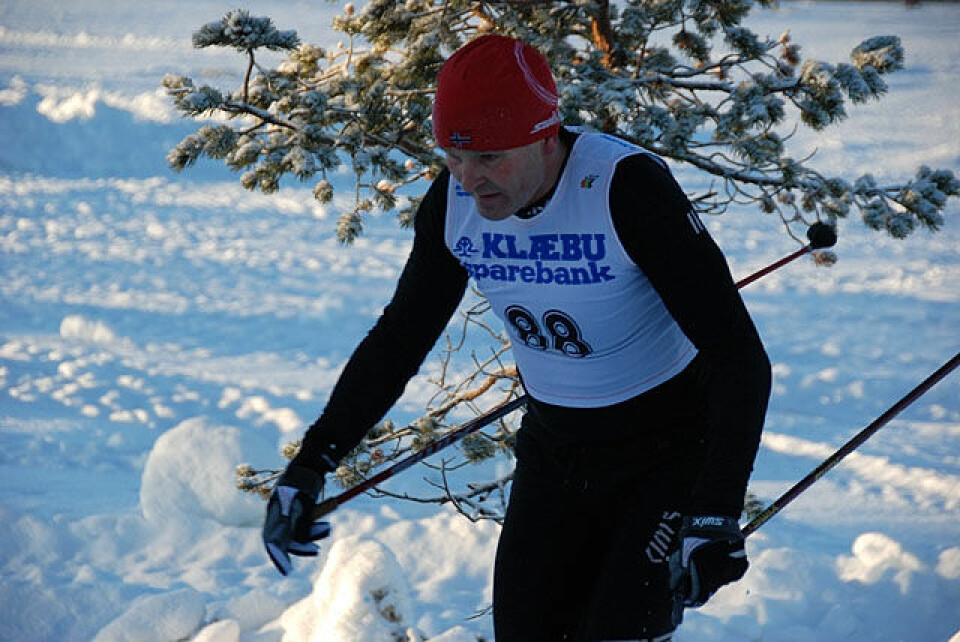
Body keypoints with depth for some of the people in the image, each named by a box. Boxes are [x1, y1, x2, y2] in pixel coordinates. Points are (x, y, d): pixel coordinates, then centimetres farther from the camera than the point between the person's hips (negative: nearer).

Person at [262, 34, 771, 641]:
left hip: (669, 452, -5)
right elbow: (399, 338, 4)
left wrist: (717, 513, -39)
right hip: (553, 449, 6)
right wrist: (312, 463, -5)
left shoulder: (627, 186, -28)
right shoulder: (453, 203, -11)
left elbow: (738, 355, -28)